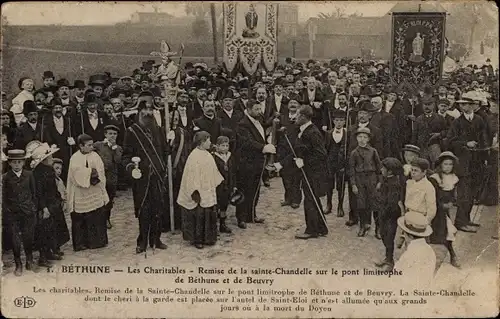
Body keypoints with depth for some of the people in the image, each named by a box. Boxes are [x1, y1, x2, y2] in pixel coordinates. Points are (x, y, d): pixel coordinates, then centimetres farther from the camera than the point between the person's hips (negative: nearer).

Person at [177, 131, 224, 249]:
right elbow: (192, 176, -17)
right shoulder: (194, 156, -15)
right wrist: (195, 193, -20)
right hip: (199, 193, -7)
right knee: (198, 216, 0)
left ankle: (207, 238, 21)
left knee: (209, 215, 11)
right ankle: (196, 239, 11)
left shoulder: (207, 155, 9)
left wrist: (220, 182, 18)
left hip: (209, 192, 8)